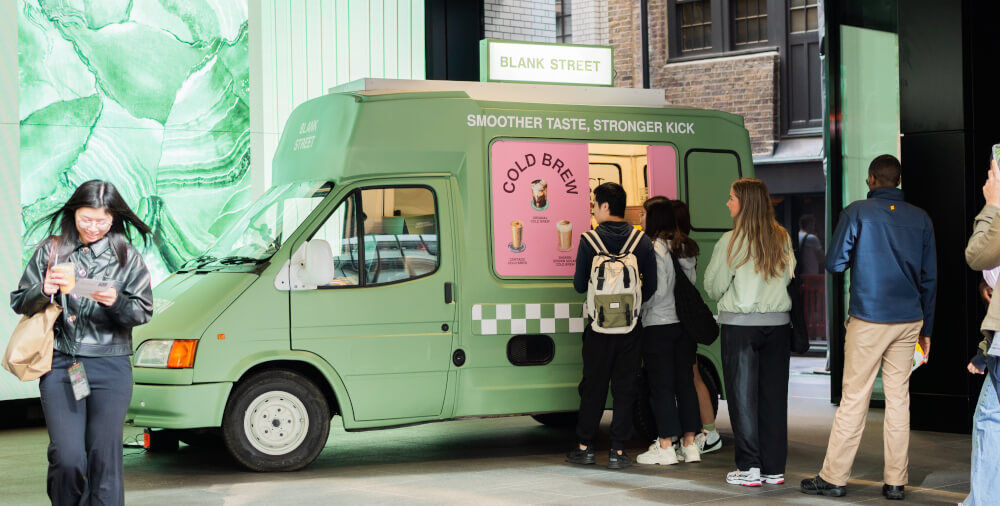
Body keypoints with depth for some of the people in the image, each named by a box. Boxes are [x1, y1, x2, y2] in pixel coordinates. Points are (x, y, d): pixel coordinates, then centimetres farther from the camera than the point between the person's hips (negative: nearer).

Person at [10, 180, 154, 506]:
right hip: (59, 365, 0)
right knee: (68, 458, -7)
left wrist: (116, 302, -15)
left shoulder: (126, 256, 6)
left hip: (110, 368, 0)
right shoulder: (51, 250, 7)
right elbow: (18, 302, 10)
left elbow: (144, 311, 5)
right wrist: (44, 292, -11)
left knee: (105, 457, -1)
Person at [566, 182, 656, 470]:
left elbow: (579, 285, -4)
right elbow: (651, 286, 0)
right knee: (625, 387, 6)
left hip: (599, 325, -1)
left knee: (593, 386, 10)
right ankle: (617, 451, 5)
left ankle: (584, 446, 15)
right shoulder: (642, 241, -2)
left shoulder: (589, 240, -8)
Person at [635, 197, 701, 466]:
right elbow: (692, 282, 11)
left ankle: (665, 446, 2)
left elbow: (657, 289, -17)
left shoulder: (652, 248, -14)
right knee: (685, 382, 11)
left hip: (658, 324, -7)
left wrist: (640, 310, -3)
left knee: (661, 385, 0)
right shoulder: (684, 246, 8)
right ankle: (689, 444, 13)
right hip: (685, 323, 7)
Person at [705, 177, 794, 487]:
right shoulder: (783, 238, 5)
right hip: (778, 323, 4)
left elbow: (713, 287, -3)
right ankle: (774, 468, 12)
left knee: (743, 395, 2)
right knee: (774, 395, 8)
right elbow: (790, 278, 14)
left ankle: (749, 468, 1)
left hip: (740, 324, -4)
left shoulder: (731, 241, -9)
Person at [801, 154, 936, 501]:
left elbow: (834, 264, -6)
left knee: (853, 398, 0)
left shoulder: (858, 213, -6)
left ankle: (834, 478, 4)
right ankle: (895, 481, 8)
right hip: (908, 320, 4)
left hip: (868, 319, -4)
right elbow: (929, 277, 9)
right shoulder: (920, 219, 6)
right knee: (899, 398, 7)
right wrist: (926, 328, 15)